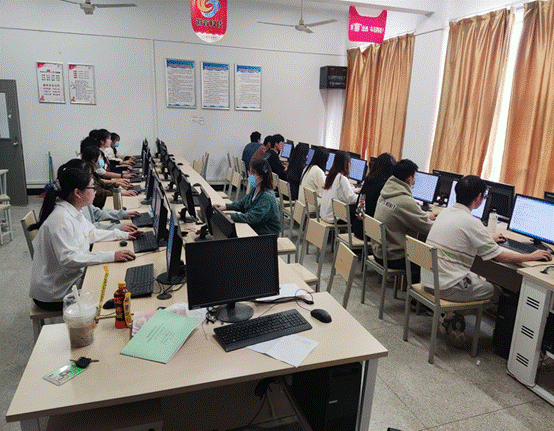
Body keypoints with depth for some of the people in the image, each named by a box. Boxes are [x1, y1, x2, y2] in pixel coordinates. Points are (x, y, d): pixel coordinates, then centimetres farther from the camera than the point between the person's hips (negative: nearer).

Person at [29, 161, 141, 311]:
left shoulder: (74, 212, 3)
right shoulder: (61, 219, -27)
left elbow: (91, 233, 18)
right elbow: (68, 259, -34)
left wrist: (123, 235, 10)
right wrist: (111, 256, -38)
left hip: (70, 279, 9)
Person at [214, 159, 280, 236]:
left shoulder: (267, 196, -25)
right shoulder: (255, 190, 4)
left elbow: (252, 217, -29)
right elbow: (242, 203, 18)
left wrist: (230, 217, -31)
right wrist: (226, 206, 3)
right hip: (254, 227, 8)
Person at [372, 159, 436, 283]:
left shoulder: (385, 193, 1)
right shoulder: (406, 202, -26)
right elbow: (429, 229, -15)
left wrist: (426, 218, 15)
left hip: (378, 250, 8)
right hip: (391, 258, -8)